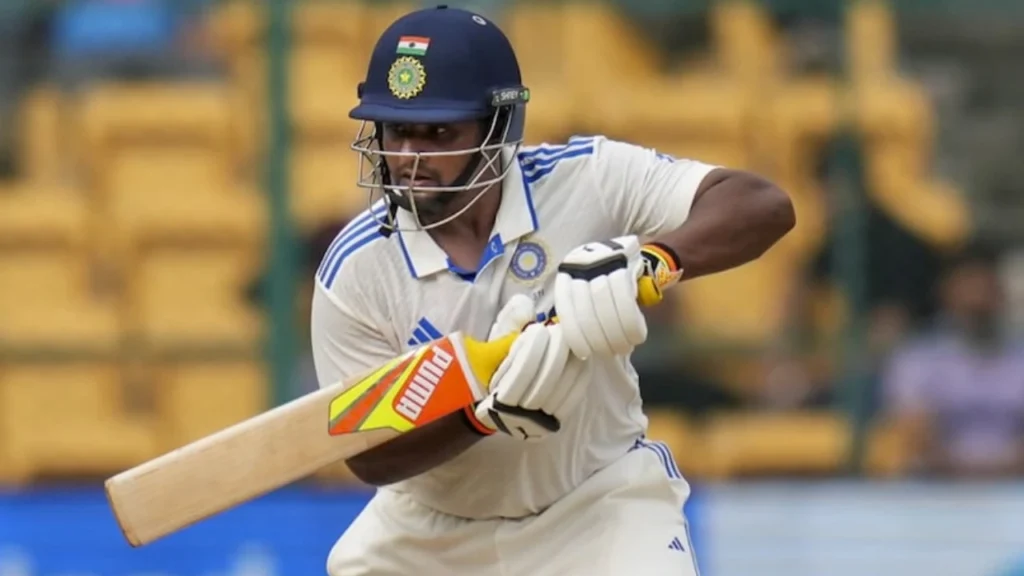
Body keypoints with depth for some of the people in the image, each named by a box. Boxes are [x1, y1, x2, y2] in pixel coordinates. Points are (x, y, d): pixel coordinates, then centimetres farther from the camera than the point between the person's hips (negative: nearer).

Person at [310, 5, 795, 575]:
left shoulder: (586, 181, -17)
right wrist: (485, 409, -33)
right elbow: (368, 455, -14)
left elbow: (765, 206, -25)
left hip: (600, 503, -2)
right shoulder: (354, 271, -14)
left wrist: (650, 259, -45)